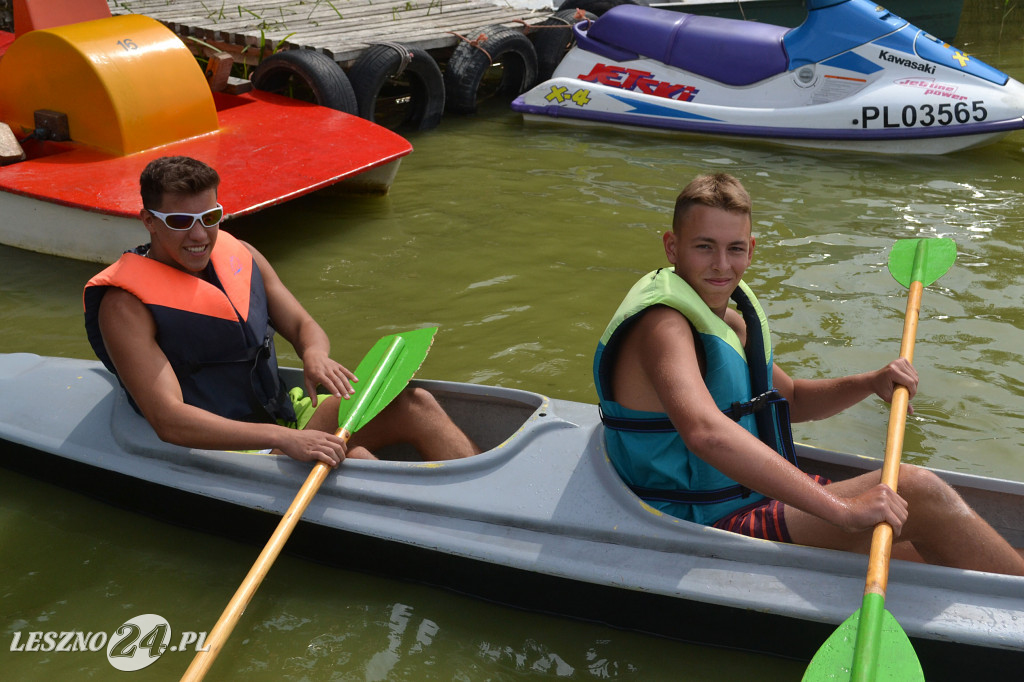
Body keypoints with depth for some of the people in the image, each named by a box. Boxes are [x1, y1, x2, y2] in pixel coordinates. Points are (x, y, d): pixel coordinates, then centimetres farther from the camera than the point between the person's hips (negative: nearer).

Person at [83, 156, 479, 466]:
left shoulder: (239, 255, 6)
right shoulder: (126, 306, -14)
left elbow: (302, 325, 11)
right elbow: (168, 420, -23)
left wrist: (314, 354, -17)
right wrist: (284, 440, -33)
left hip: (283, 413, 7)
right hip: (222, 448, -7)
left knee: (414, 404, -12)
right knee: (351, 458, -32)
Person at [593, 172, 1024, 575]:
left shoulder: (733, 319, 11)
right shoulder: (662, 323, -21)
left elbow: (791, 400, 24)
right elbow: (705, 432, -40)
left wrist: (869, 384, 2)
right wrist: (843, 507, -41)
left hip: (756, 500, 10)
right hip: (711, 528, -9)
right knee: (916, 491, -17)